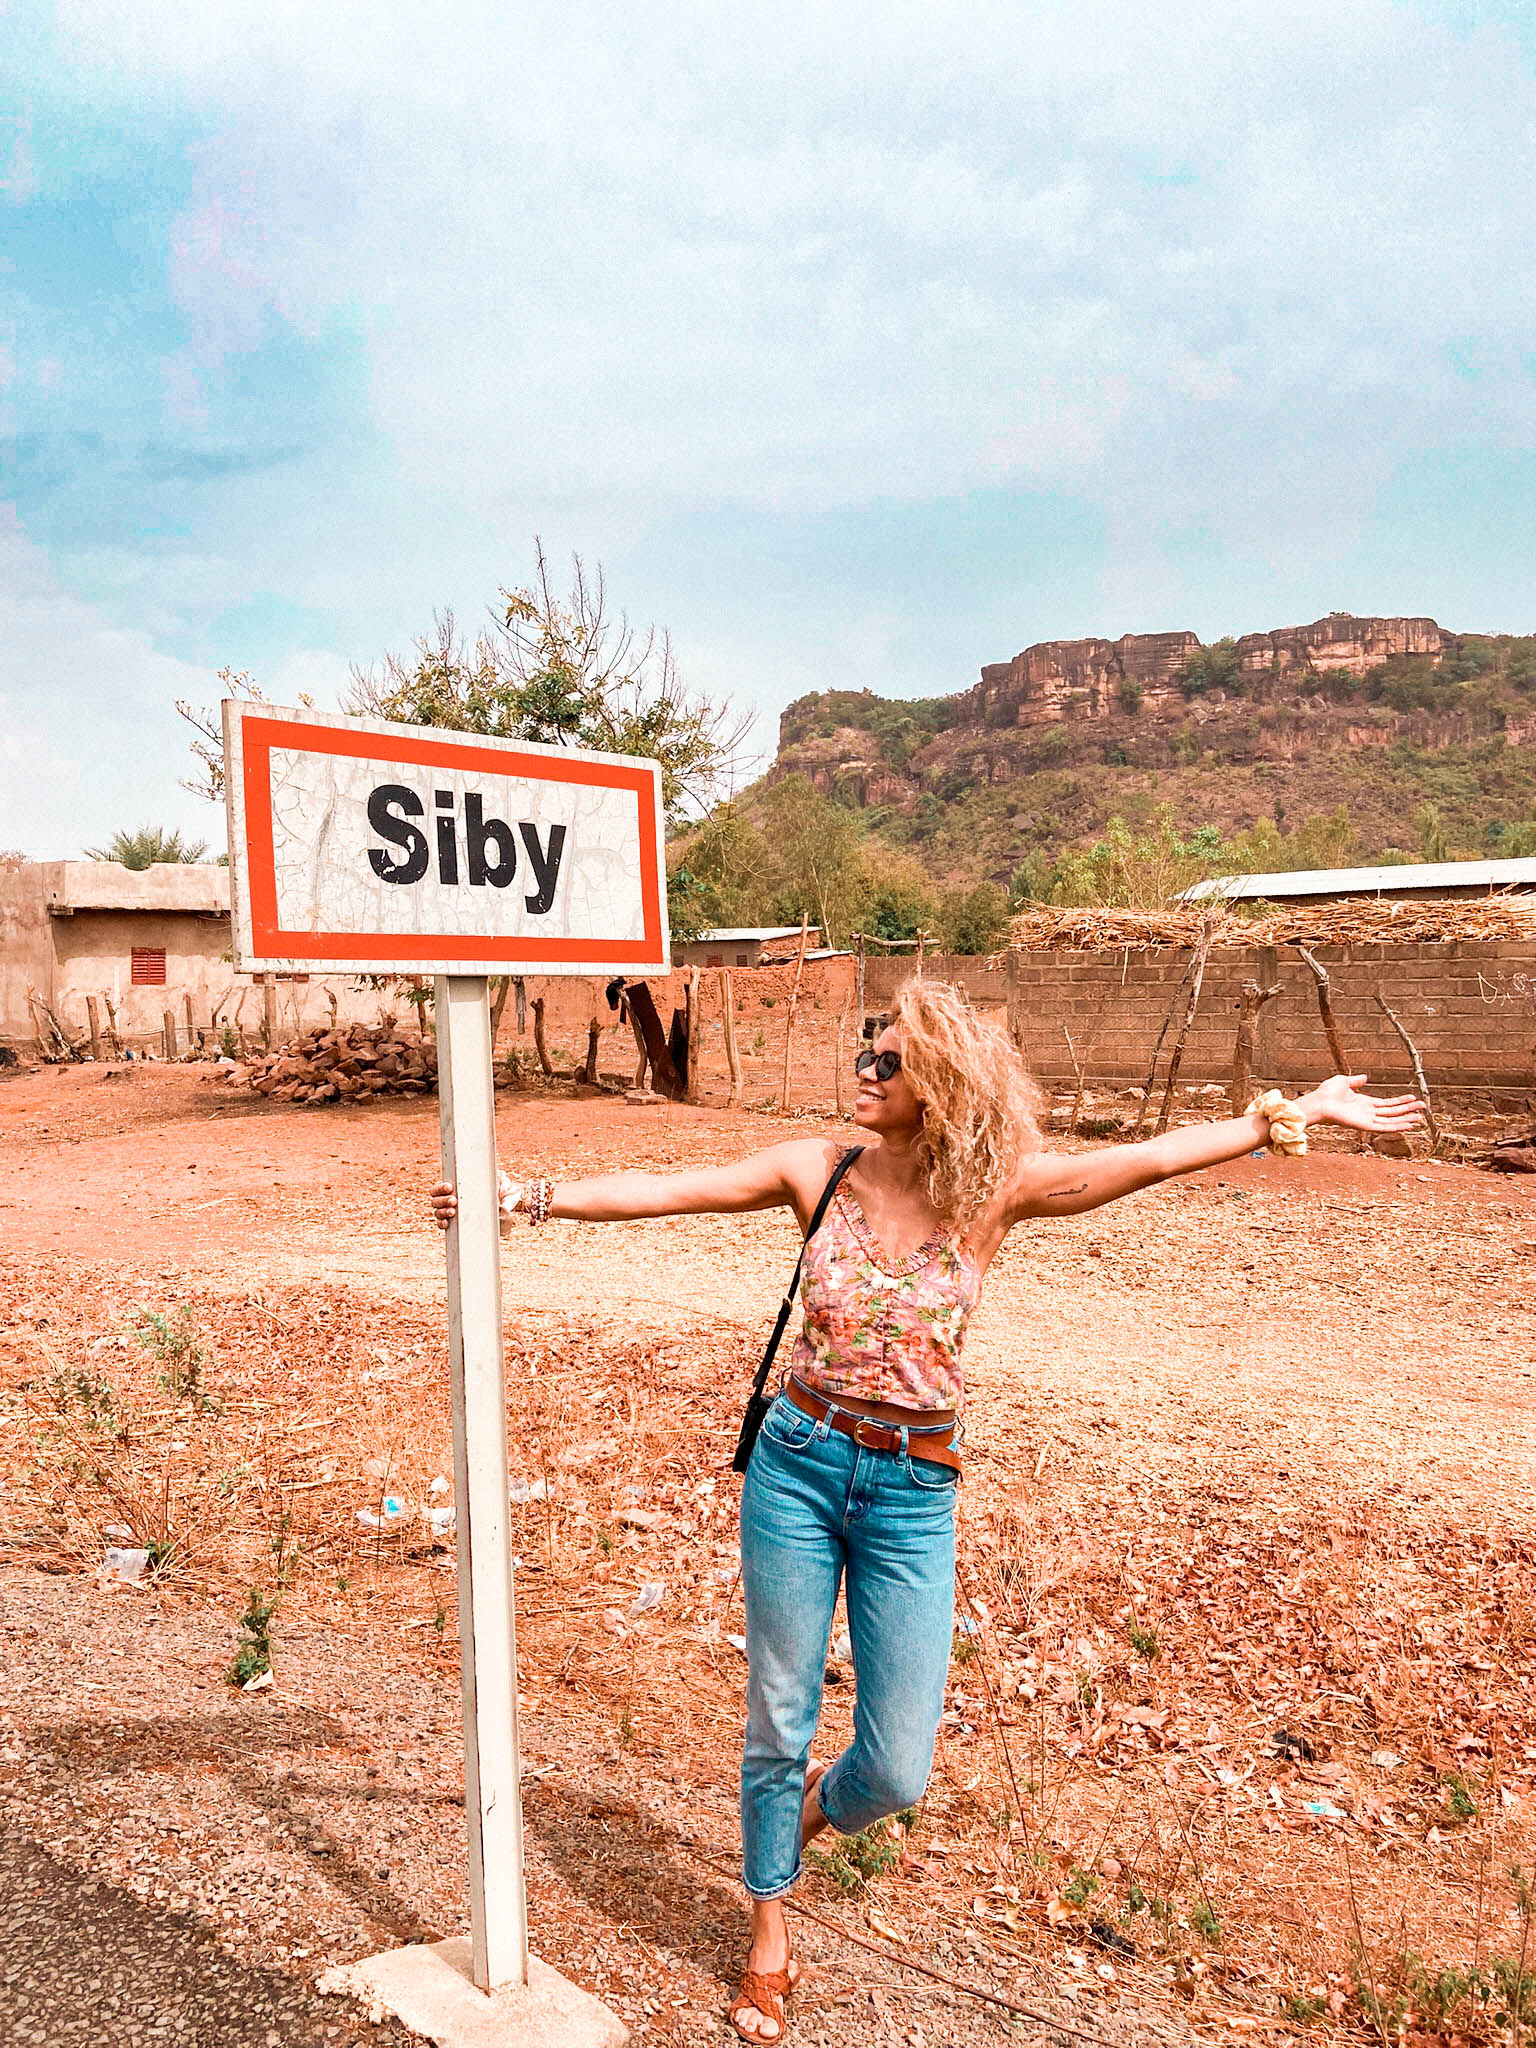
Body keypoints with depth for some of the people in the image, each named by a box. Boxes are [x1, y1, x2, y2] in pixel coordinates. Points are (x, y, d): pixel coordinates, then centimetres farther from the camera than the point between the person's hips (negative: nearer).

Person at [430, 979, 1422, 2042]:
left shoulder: (994, 1191, -8)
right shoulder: (819, 1169, -5)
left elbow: (1146, 1159, -14)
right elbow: (660, 1190, -5)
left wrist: (1292, 1115, -19)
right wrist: (529, 1197, -10)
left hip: (914, 1492, 0)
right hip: (798, 1465, 1)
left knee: (897, 1770, 5)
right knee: (779, 1717, 13)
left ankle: (815, 1809, 43)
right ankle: (769, 1927, 40)